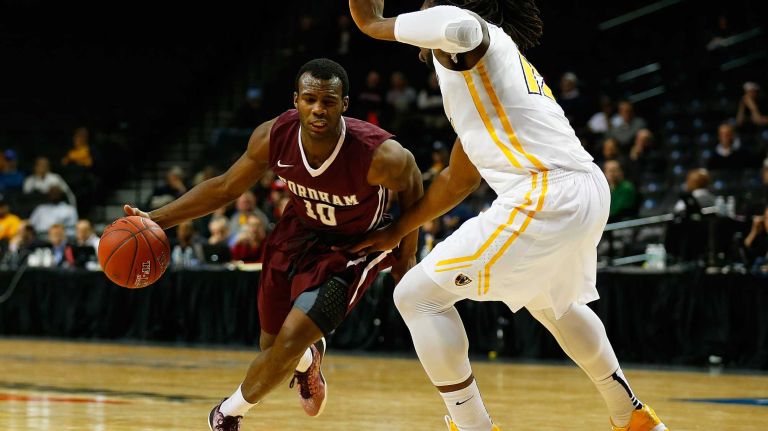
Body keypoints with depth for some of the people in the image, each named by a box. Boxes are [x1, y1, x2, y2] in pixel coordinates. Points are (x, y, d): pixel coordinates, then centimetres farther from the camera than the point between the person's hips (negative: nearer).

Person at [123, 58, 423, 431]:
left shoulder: (378, 155, -35)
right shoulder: (273, 138, -25)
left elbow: (410, 183, -10)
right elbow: (225, 188, -8)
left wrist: (406, 256, -2)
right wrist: (155, 220, -15)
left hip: (350, 247, -4)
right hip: (298, 232, 4)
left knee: (291, 340, -19)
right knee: (273, 347, 17)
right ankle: (308, 360, 56)